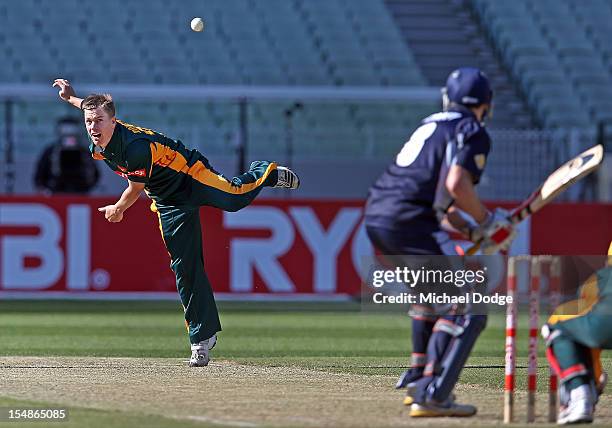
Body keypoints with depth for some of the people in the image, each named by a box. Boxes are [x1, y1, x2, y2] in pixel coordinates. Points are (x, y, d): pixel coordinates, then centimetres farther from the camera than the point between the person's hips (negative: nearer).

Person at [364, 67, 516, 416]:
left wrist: (475, 232, 19)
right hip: (408, 222, -9)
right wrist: (488, 221, -3)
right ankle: (430, 395, -20)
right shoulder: (473, 132, 0)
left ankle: (417, 380, 36)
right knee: (468, 309, -9)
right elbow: (457, 184, -17)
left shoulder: (432, 126, 26)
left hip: (377, 218, 9)